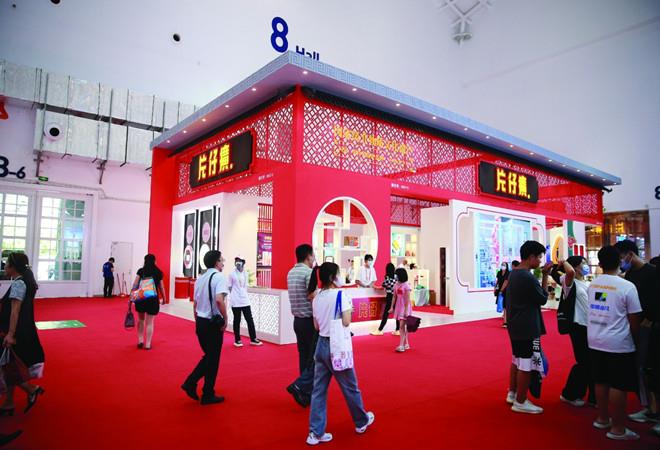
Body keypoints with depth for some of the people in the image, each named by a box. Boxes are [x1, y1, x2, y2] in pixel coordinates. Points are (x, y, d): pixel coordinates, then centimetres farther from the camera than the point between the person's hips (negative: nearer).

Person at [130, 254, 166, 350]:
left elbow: (135, 284, -6)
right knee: (150, 322, 5)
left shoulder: (141, 271, 1)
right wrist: (164, 298, 17)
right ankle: (148, 344, 8)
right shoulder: (158, 272, 0)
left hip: (140, 298, 1)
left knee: (141, 319, 20)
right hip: (153, 299, -1)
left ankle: (140, 341, 21)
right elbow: (161, 287, 4)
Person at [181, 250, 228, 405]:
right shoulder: (219, 277, -13)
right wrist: (225, 320, -17)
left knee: (208, 356, 22)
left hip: (200, 322, 7)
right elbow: (219, 300, -28)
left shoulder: (200, 278, 10)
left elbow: (195, 303, 13)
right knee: (213, 359, 6)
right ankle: (208, 395, 15)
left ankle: (190, 383, 14)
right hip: (214, 323, -7)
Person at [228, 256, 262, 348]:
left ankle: (253, 339, 15)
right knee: (237, 321, 5)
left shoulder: (245, 274, 7)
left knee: (250, 320, 6)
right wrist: (235, 295, -1)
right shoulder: (232, 274, -5)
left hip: (245, 301, 4)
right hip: (235, 302, -4)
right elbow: (230, 288, 0)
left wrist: (243, 294, 9)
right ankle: (237, 340, 17)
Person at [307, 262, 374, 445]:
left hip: (321, 345, 6)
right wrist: (349, 309, -2)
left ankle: (316, 433, 14)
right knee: (350, 387, 14)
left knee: (319, 390, 10)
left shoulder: (317, 298, 5)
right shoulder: (340, 294, -16)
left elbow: (316, 326, 10)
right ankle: (361, 421, 35)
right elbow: (346, 322, -19)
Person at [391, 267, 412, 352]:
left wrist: (406, 310, -18)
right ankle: (406, 344, 21)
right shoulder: (396, 285, 7)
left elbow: (408, 299, -15)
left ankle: (401, 345, -11)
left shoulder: (406, 285, -12)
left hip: (405, 307, -7)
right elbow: (394, 297, 12)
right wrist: (392, 307, 9)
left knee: (402, 326, -11)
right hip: (398, 306, 7)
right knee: (403, 326, 12)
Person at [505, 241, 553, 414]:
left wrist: (541, 274, 7)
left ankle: (512, 394, 30)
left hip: (515, 326, 10)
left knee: (517, 360, 20)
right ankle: (520, 402, 10)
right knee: (526, 365, 0)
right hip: (527, 328, -10)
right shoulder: (528, 277, -22)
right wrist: (545, 276, -6)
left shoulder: (513, 274, 8)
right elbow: (543, 299, -10)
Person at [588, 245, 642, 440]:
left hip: (595, 342, 5)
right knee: (618, 386, 4)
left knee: (601, 382, 17)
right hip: (618, 344, -5)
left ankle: (602, 419, 30)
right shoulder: (627, 287, -14)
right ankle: (618, 429, 13)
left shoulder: (592, 285, 2)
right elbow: (634, 321, -9)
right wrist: (635, 340, 7)